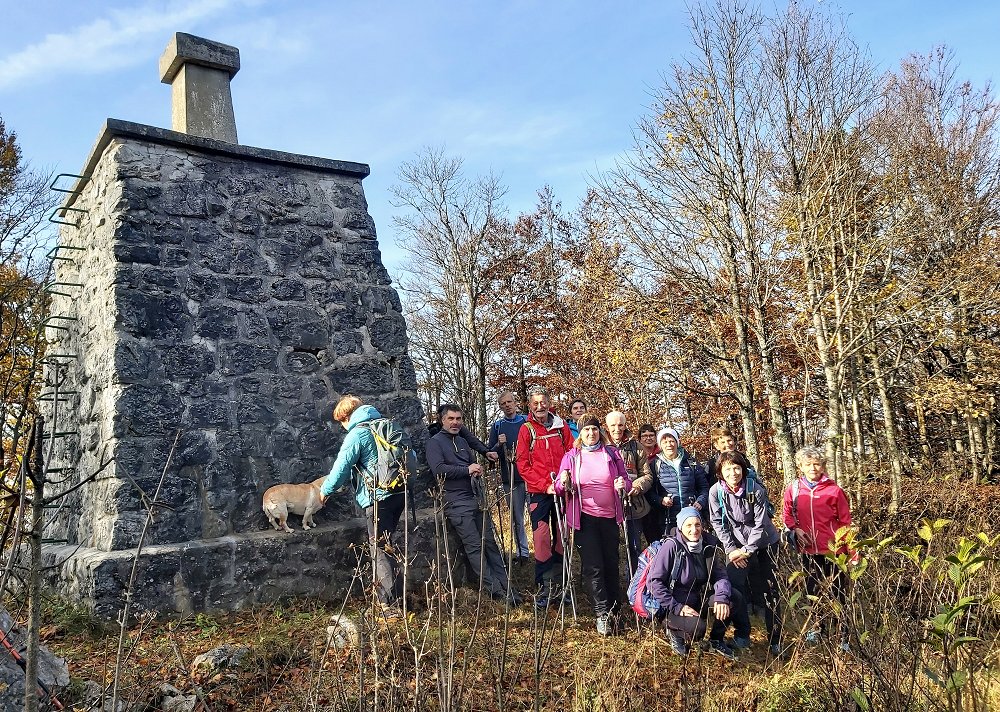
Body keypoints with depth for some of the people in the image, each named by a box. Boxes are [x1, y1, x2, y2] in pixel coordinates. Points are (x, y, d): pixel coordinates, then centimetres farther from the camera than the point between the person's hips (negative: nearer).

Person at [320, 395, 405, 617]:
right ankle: (397, 597, 25)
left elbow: (341, 467, -6)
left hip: (378, 498, -8)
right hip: (399, 493, 8)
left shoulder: (357, 434, -9)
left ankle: (390, 606, -4)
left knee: (380, 550, -3)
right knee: (387, 547, 20)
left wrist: (325, 489, 9)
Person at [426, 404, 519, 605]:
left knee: (490, 542, 4)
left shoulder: (462, 441, 20)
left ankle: (505, 586, 6)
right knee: (474, 546, -7)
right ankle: (494, 589, -2)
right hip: (457, 503, -7)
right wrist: (467, 470, -15)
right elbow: (439, 469, -16)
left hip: (477, 499, 7)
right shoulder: (435, 443, -2)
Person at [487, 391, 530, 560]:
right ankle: (522, 552, 16)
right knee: (516, 518, 7)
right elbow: (490, 454, 8)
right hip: (509, 478, 1)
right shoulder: (497, 426, 9)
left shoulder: (527, 421, 5)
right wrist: (499, 445, -11)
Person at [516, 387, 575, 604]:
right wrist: (545, 486, -10)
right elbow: (523, 465, -3)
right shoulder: (526, 429, 0)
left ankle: (560, 582, 18)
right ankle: (546, 586, 1)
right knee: (542, 537, -7)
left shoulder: (561, 426, 7)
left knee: (562, 537, 7)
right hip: (539, 492, -2)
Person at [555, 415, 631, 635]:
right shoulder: (571, 457, 4)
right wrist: (563, 482, -19)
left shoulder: (612, 454, 7)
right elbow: (560, 488, 4)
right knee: (593, 567, -5)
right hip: (585, 518, -2)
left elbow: (626, 479, 12)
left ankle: (614, 609, 23)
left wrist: (623, 484, -12)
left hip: (609, 517, 2)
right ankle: (602, 613, 2)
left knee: (612, 564, 9)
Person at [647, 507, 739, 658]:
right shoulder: (671, 546, -19)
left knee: (734, 597, -15)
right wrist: (676, 607, -22)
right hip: (675, 604, -6)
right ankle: (672, 629, 3)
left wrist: (722, 597, -22)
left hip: (698, 599, 6)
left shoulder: (709, 544, -3)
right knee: (697, 627, -32)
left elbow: (719, 574, -2)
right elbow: (654, 581, -19)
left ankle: (716, 641, 6)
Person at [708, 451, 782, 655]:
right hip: (736, 545, 1)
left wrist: (747, 550, -17)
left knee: (768, 590, 0)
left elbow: (760, 523, -16)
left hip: (763, 543, -1)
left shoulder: (756, 489, -20)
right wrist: (731, 549, -13)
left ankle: (775, 639, 12)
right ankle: (742, 635, 11)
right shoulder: (715, 492, -16)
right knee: (734, 587, -5)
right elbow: (718, 523, -8)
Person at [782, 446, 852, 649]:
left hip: (833, 550, -3)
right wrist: (794, 529, -5)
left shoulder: (834, 490, -9)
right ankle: (818, 627, 36)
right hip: (808, 550, 3)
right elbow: (787, 514, 12)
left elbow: (845, 522, -4)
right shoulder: (793, 489, -3)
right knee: (813, 591, 17)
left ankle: (844, 636, 16)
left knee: (838, 594, 4)